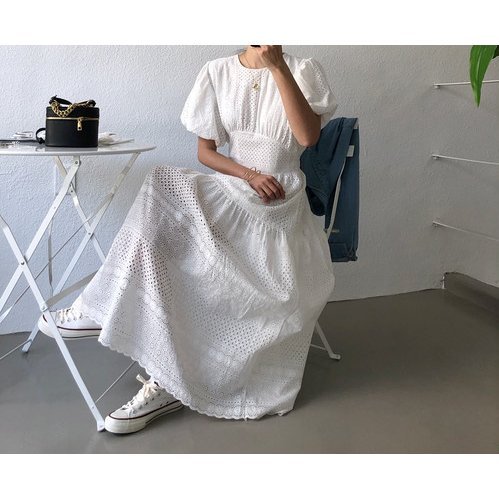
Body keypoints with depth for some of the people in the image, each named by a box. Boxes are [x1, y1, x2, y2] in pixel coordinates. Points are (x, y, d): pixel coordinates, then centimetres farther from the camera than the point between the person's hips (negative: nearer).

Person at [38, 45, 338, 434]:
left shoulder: (303, 70, 1)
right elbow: (205, 151, 6)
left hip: (282, 204, -2)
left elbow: (308, 137, -16)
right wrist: (248, 174, -12)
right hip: (232, 192, 3)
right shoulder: (218, 72, 6)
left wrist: (278, 67, -20)